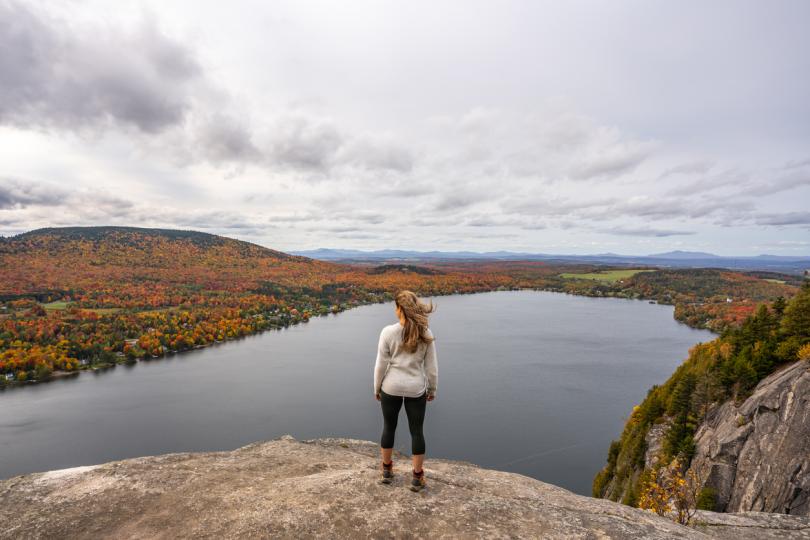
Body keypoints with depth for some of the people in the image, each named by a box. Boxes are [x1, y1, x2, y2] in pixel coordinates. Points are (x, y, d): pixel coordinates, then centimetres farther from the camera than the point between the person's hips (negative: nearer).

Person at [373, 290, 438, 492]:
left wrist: (376, 388, 5)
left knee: (389, 428, 18)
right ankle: (417, 478, 21)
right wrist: (432, 389, 12)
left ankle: (387, 470, 33)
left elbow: (381, 364, -8)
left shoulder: (388, 332, -13)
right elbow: (431, 367, -2)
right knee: (416, 431, 12)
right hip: (416, 389, 1)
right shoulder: (426, 334, -7)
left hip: (391, 387, 0)